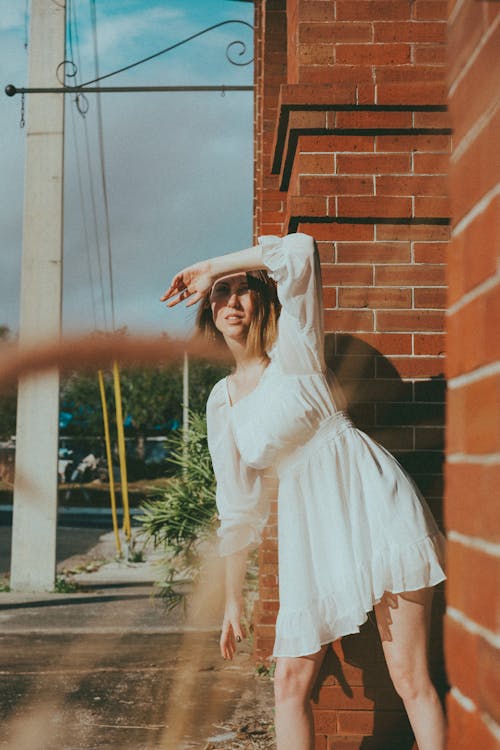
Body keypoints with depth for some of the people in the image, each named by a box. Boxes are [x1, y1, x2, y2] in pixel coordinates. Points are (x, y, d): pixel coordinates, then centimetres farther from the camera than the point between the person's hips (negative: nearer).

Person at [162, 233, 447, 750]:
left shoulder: (294, 348, -1)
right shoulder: (222, 402, 10)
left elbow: (298, 251, -17)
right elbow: (238, 509, 13)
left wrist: (212, 267, -7)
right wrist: (232, 601, 14)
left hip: (370, 504, -5)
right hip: (308, 531, 5)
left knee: (410, 677, -5)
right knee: (290, 682, 3)